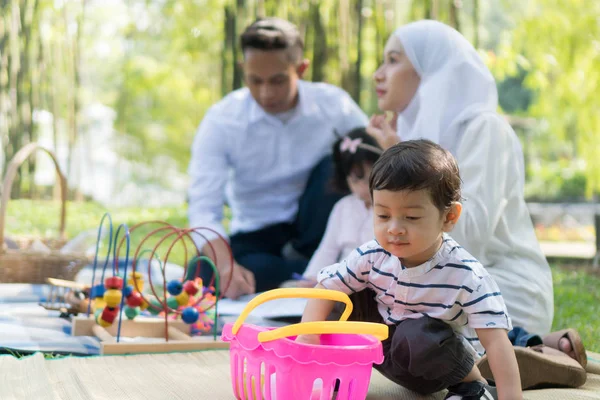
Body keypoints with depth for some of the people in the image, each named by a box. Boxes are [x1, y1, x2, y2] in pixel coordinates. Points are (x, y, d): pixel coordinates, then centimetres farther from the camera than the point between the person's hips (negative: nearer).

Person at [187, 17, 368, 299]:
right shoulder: (220, 121, -16)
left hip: (315, 232, 0)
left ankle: (305, 257, -12)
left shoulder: (333, 105, -12)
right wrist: (227, 266, -41)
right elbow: (204, 209, -23)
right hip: (256, 239, 0)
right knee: (203, 276, -31)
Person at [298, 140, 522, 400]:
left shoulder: (465, 275, -28)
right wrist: (306, 337, -23)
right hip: (388, 353, 4)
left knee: (417, 335, -35)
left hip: (439, 364, -4)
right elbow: (325, 289, -7)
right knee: (344, 299, -13)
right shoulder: (372, 257, -16)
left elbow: (496, 340, -30)